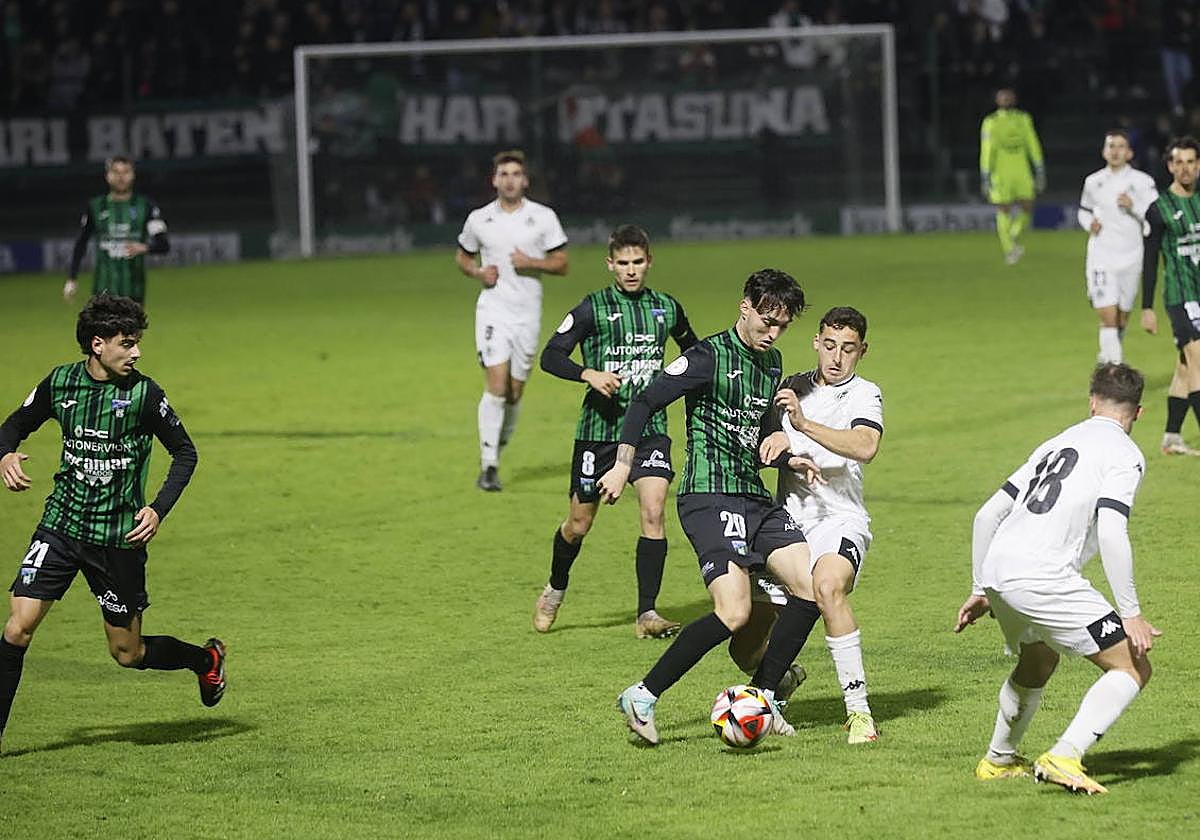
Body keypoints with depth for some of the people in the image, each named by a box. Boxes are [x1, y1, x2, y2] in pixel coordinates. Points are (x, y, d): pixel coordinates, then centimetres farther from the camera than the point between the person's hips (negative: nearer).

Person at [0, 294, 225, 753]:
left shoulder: (144, 393, -9)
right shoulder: (60, 382, -1)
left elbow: (185, 452, 0)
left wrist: (158, 509, -12)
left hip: (119, 535, -2)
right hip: (62, 522, 2)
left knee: (128, 653, 6)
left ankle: (206, 659, 35)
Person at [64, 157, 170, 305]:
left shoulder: (145, 206, 0)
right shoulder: (95, 207, 4)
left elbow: (164, 245, -5)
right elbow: (80, 245, 11)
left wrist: (144, 247, -26)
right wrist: (71, 279, 7)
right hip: (104, 286, 0)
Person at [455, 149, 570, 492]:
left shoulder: (544, 217, 1)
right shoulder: (478, 219, 3)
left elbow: (562, 264, 4)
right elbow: (462, 257, 18)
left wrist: (532, 263, -14)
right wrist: (479, 273, -3)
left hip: (528, 312, 1)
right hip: (493, 309, -1)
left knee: (515, 392, 5)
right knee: (496, 384, -15)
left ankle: (495, 454, 27)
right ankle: (488, 466, -13)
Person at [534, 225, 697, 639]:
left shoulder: (666, 308, 6)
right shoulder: (593, 308, -5)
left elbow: (694, 352, 26)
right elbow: (550, 356, -8)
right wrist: (590, 375, -24)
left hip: (650, 427, 1)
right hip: (600, 429, -1)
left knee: (653, 511, -18)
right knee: (579, 523, 9)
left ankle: (647, 613, -14)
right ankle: (555, 590, 38)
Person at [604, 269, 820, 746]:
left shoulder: (772, 363, 16)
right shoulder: (710, 357, -9)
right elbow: (645, 402, -9)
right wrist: (624, 464, -15)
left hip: (755, 495, 8)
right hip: (709, 496, -8)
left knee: (809, 589, -3)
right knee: (733, 613, -20)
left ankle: (762, 699, 8)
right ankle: (642, 697, -10)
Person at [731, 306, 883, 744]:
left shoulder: (865, 394, -1)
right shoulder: (793, 387, 15)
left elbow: (865, 446, -21)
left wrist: (805, 425, -31)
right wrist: (789, 457, -9)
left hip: (839, 518, -5)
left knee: (827, 585, -39)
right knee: (745, 649, 3)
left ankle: (859, 712, -36)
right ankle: (784, 679, 41)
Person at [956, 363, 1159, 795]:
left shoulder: (1056, 444, 24)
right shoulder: (1125, 454, 2)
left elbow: (987, 515, 23)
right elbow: (1111, 533, -13)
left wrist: (979, 590, 31)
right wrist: (1131, 615, -11)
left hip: (997, 568, 8)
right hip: (1041, 576, -8)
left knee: (1038, 662, 34)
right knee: (1132, 669, -3)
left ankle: (998, 760, 48)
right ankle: (1063, 758, -17)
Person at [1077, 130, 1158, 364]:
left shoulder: (1142, 182, -1)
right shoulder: (1093, 182, 6)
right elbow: (1084, 210, 24)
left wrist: (1134, 206, -19)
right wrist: (1089, 223, 2)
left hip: (1130, 257, 0)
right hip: (1101, 259, 0)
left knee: (1121, 319, 11)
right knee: (1108, 317, -13)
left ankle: (1107, 357, 35)